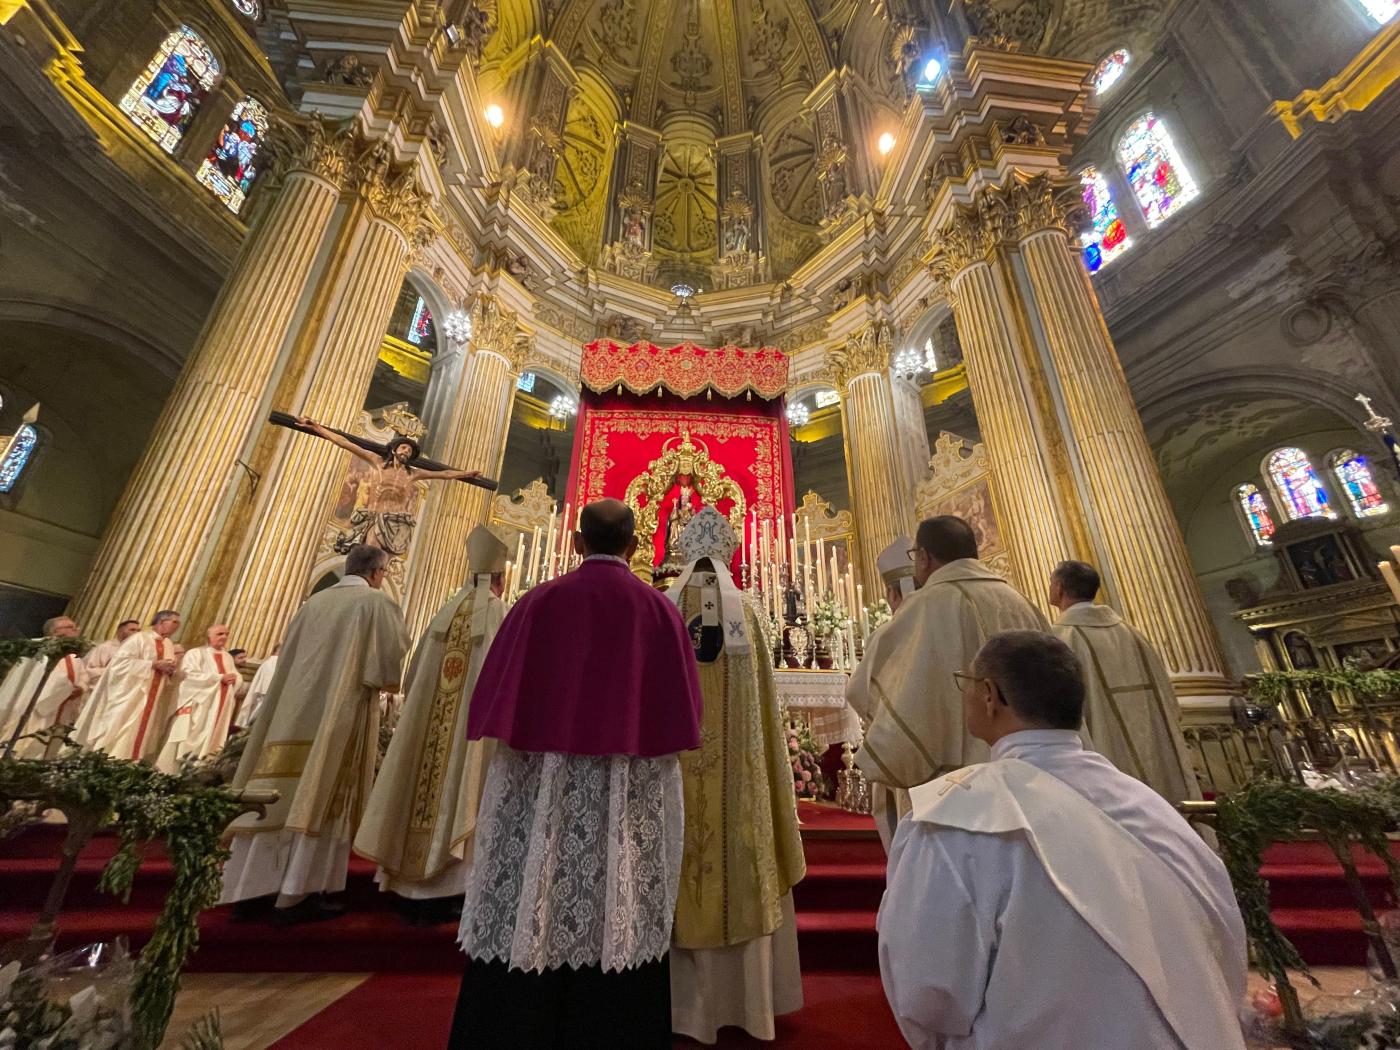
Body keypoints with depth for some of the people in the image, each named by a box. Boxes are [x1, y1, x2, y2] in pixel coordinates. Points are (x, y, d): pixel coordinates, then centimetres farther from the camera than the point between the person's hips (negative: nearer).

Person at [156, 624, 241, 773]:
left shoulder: (228, 658, 17)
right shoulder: (195, 653, -2)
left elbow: (238, 677, 14)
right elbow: (191, 675, -14)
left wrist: (233, 679, -9)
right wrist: (220, 678, -16)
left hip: (218, 709, 5)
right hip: (196, 705, -5)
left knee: (208, 742, 4)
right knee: (187, 740, -6)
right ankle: (168, 773, 4)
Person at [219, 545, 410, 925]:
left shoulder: (314, 601, 15)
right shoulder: (378, 603, -6)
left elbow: (288, 660, 18)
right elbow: (387, 671, -11)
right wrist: (390, 683, 8)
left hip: (297, 708, 6)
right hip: (343, 713, -6)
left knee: (282, 795, 11)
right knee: (319, 800, 0)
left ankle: (251, 888, 18)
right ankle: (296, 896, 4)